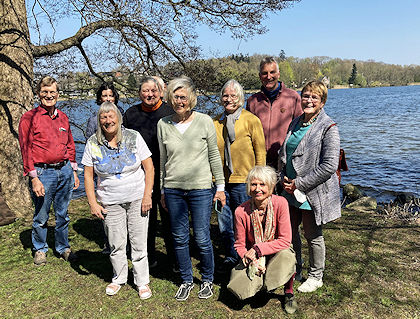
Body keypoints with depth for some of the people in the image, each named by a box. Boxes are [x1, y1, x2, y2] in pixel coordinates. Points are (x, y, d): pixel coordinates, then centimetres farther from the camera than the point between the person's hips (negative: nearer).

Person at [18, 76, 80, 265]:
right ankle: (40, 249, 28)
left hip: (64, 171, 4)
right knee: (41, 216, 8)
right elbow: (26, 149, -7)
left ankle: (63, 247, 29)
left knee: (62, 214, 14)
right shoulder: (29, 118, -4)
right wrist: (34, 178, -12)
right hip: (43, 173, -4)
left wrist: (73, 171, 14)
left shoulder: (63, 118, 12)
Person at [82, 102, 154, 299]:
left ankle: (142, 281, 22)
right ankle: (119, 279, 33)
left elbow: (149, 167, -3)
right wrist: (93, 203, -2)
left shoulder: (133, 137, -4)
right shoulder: (93, 143, -1)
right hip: (110, 202, 1)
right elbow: (88, 175, 4)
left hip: (137, 199, -1)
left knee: (139, 243, 4)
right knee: (116, 244, 9)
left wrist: (147, 196, -9)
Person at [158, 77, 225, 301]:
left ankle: (207, 280, 27)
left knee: (202, 239, 3)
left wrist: (220, 186, 2)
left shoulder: (204, 121, -3)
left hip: (201, 189, -2)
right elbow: (163, 159, 11)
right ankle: (186, 280, 31)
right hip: (173, 190, 3)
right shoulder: (163, 124, 4)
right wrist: (162, 191, 13)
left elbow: (214, 156, 3)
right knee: (180, 238, 11)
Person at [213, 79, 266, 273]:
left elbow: (260, 151, -1)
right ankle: (231, 257, 30)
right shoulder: (215, 122, 10)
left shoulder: (251, 120, -2)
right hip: (220, 180, 4)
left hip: (244, 180, -4)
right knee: (224, 221, 11)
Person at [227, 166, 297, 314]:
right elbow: (239, 245, -4)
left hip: (277, 252, -1)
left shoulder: (280, 203, -20)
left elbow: (285, 240, -18)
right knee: (240, 290, -20)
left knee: (286, 256, -36)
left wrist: (258, 249, -26)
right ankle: (264, 281, 17)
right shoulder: (241, 211, -17)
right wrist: (252, 260, -23)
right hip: (253, 258, 2)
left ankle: (289, 293, -4)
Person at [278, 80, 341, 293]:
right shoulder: (295, 123, 9)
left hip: (313, 193, -6)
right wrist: (284, 178, 0)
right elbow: (283, 154, 16)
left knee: (313, 236, 9)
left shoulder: (328, 128, -13)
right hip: (291, 190, 7)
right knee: (289, 231, 16)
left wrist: (299, 184, -18)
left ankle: (315, 277, 32)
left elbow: (329, 166, -19)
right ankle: (295, 270, 39)